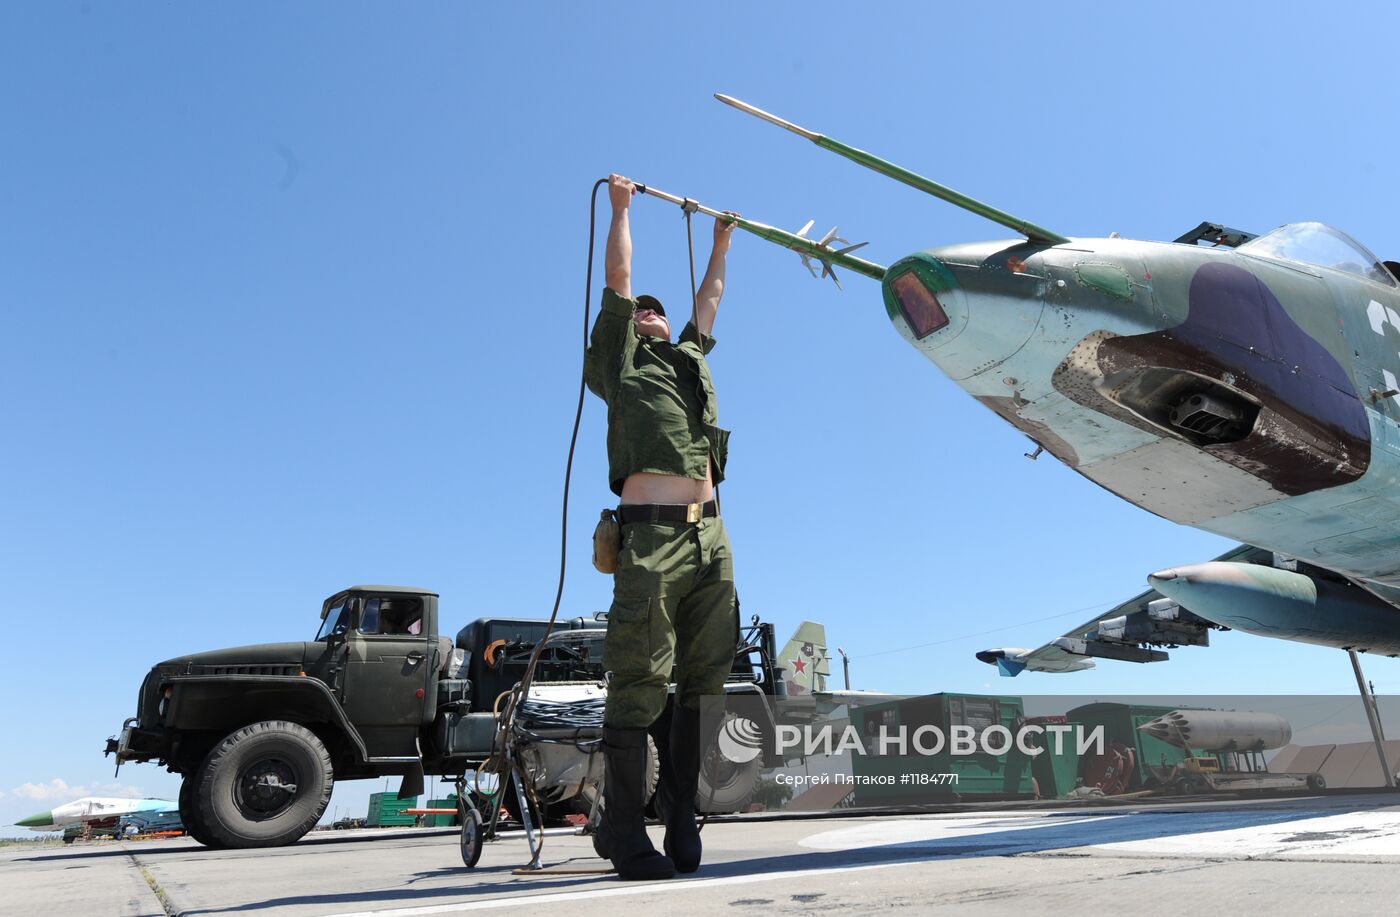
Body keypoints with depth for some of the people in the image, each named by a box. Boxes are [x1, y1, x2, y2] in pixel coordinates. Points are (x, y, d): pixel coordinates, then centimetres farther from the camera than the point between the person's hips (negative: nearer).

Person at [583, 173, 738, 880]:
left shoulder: (689, 359, 30)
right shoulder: (619, 360, 15)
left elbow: (709, 298, 43)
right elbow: (618, 277, 17)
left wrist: (722, 240, 53)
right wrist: (621, 206, 29)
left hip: (710, 538, 6)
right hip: (651, 536, -6)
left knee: (703, 682, 2)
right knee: (639, 684, -7)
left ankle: (681, 817, 10)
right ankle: (623, 829, 1)